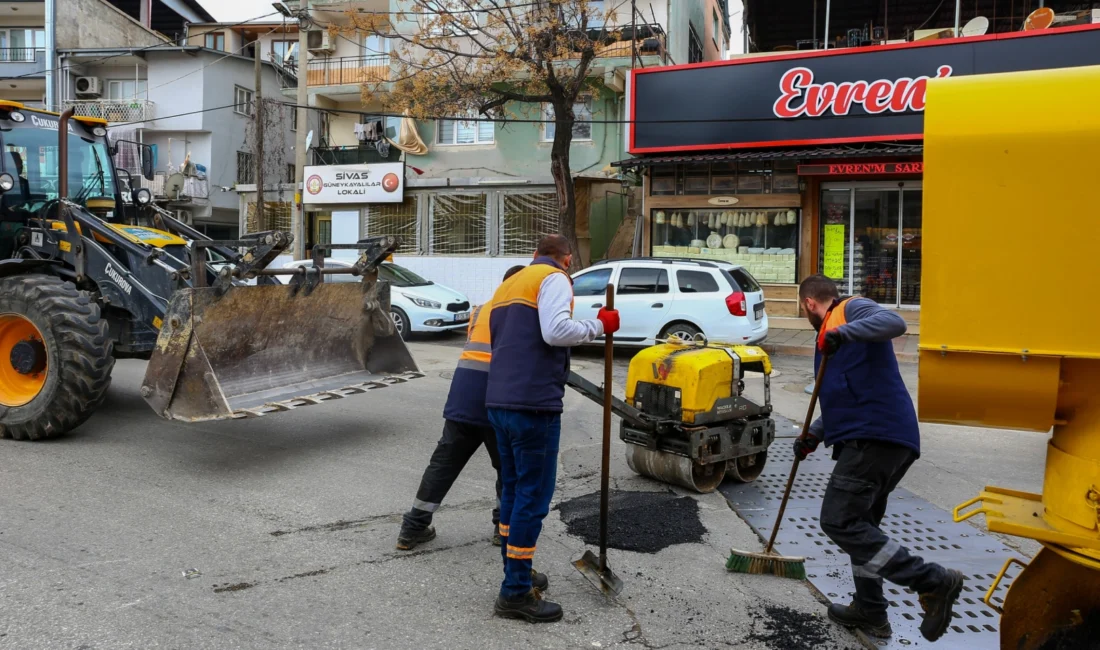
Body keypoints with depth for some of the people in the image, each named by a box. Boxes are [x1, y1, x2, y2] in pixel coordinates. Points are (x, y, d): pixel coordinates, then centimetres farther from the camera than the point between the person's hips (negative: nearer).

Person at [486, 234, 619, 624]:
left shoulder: (509, 284, 22)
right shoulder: (554, 278, -3)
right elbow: (556, 330, -20)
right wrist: (599, 326, -7)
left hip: (499, 401, 9)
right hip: (534, 404, -9)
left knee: (513, 489, 17)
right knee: (533, 496, -2)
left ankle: (515, 575, 27)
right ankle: (515, 594, 4)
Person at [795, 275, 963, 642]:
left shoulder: (851, 309, 0)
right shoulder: (831, 338, 28)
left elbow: (894, 323, -23)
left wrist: (844, 332, -35)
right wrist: (814, 434, 22)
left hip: (875, 437, -11)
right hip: (881, 439, 11)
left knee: (838, 521, -15)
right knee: (860, 525, 18)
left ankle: (933, 581, -14)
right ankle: (870, 611, 28)